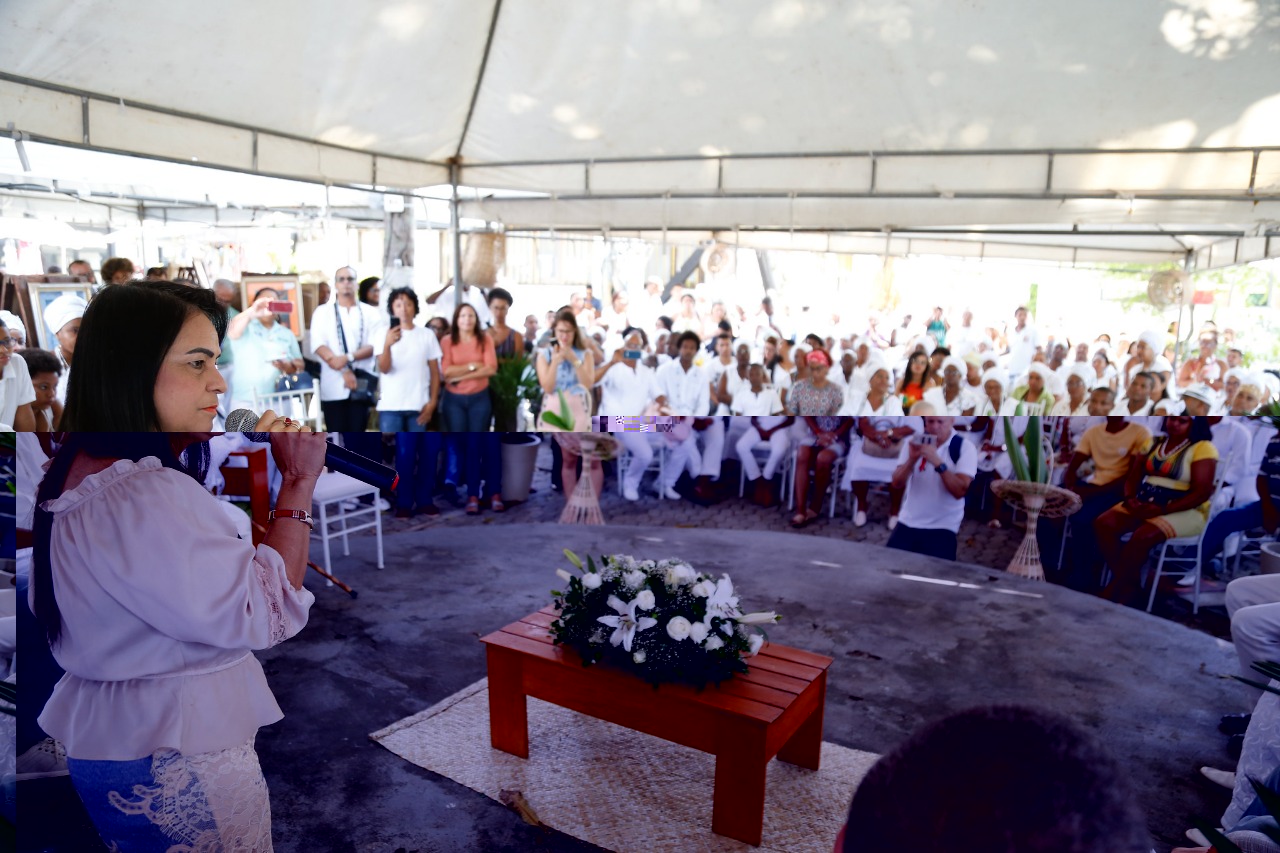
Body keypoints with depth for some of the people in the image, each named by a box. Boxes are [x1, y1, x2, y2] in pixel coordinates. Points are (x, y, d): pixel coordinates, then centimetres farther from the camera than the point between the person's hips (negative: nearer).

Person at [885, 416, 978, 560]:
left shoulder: (965, 448, -6)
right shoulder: (915, 442, 4)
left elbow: (959, 491, -17)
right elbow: (897, 484, -3)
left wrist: (938, 462, -27)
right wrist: (912, 459, -19)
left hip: (942, 527, -3)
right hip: (907, 522, 3)